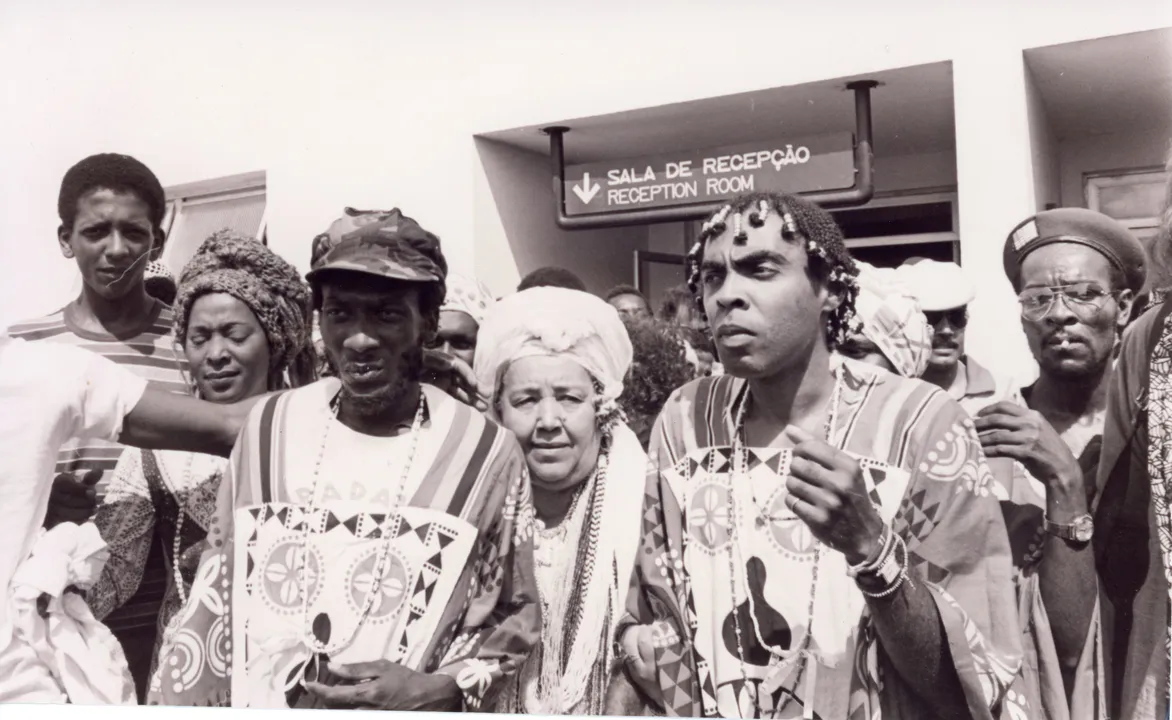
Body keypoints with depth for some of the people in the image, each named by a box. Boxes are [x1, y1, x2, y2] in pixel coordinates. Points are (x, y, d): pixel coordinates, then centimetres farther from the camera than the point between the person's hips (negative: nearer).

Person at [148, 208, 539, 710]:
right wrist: (169, 704, 0)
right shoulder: (269, 427, -6)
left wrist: (440, 690, -17)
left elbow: (514, 616, -3)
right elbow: (215, 595, 2)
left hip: (409, 703, -2)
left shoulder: (488, 453, -13)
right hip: (258, 702, 3)